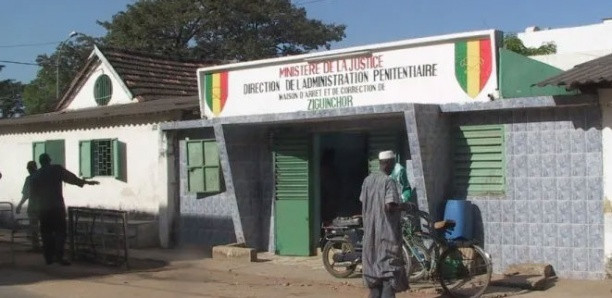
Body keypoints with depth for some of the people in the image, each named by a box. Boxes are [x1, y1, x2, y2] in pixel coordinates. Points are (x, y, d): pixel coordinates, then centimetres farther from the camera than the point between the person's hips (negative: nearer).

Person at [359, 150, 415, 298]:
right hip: (387, 231, -7)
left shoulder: (368, 180, 7)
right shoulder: (389, 181, -15)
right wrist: (407, 206, -7)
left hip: (370, 231, 7)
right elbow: (390, 206, -23)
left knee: (373, 265, 15)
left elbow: (363, 202, 12)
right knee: (389, 268, -3)